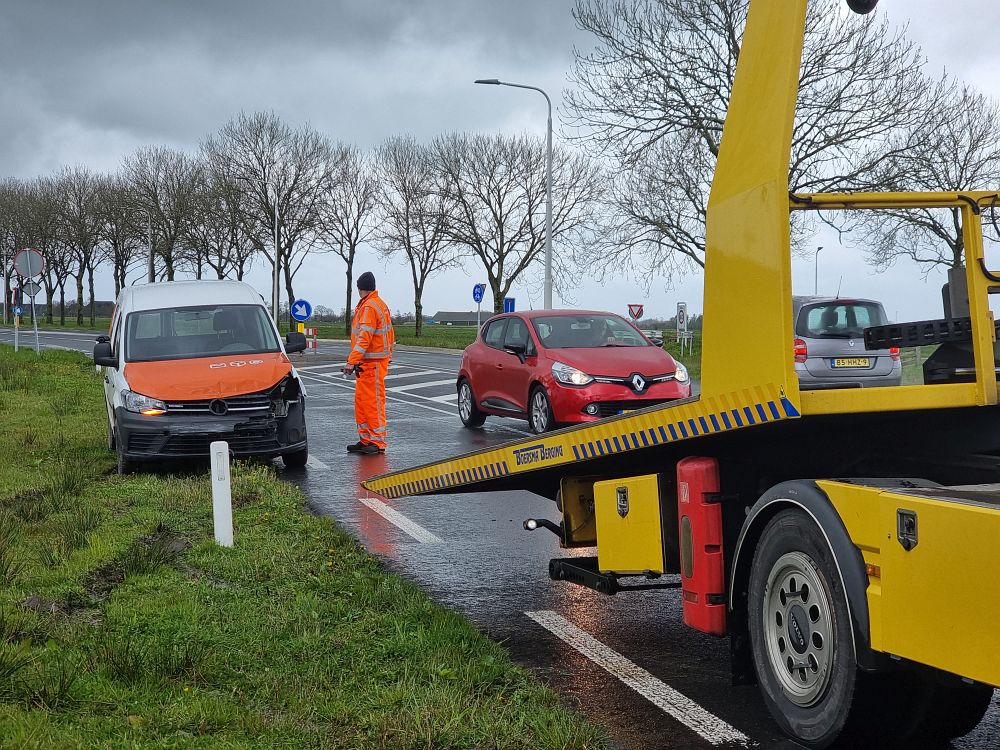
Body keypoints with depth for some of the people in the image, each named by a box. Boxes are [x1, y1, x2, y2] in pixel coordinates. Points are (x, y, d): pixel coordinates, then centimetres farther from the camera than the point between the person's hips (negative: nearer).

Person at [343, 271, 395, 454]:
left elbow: (364, 338, -23)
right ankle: (365, 439, 17)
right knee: (361, 400, 12)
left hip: (372, 362, -10)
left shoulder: (369, 307, -15)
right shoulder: (379, 304, 17)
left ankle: (378, 442, -4)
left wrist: (352, 361, -26)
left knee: (373, 401, -7)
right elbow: (390, 335, 23)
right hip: (368, 363, 10)